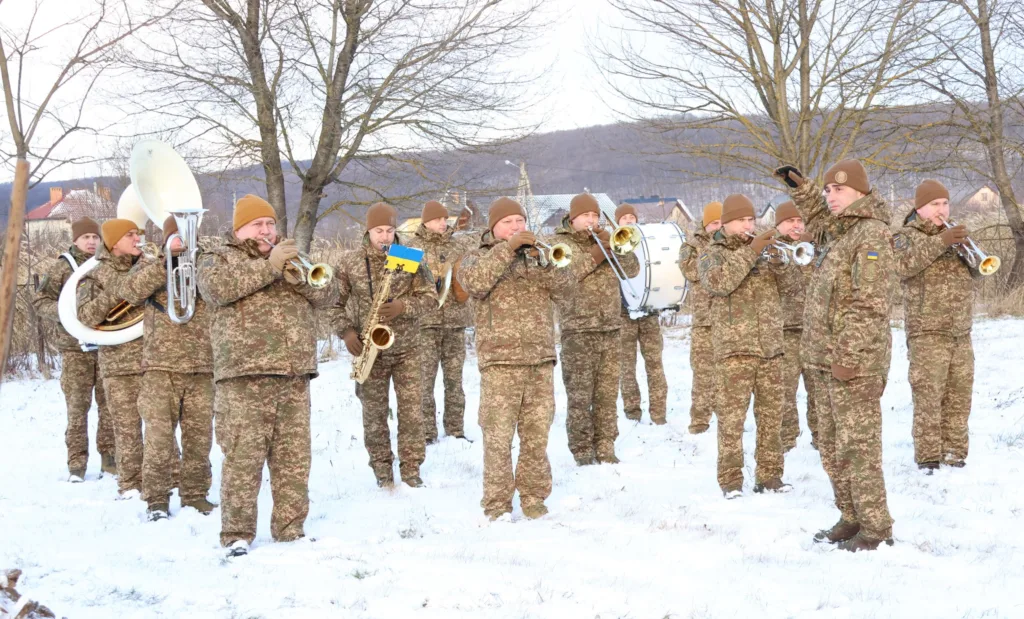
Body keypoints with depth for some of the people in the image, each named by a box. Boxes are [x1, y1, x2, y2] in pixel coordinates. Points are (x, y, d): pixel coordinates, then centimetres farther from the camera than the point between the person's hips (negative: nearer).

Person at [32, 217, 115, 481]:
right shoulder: (62, 268, 2)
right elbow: (39, 300, 4)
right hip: (75, 348, -2)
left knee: (110, 404, 2)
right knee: (77, 407, -1)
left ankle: (110, 459, 12)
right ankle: (77, 464, 5)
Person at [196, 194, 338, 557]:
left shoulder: (291, 256, 23)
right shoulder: (218, 257, 9)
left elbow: (328, 295, 11)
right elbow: (218, 287, -14)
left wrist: (300, 277, -9)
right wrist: (268, 267, -17)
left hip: (294, 378, 5)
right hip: (243, 378, -4)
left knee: (294, 459, 5)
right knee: (242, 459, -8)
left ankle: (290, 529, 13)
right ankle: (237, 534, -3)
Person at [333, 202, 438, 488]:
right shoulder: (350, 261, -1)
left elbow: (430, 297, -2)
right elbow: (334, 301, 6)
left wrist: (402, 307, -19)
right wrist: (346, 331, -8)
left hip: (406, 348, 0)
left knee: (411, 409, -2)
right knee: (374, 413, 5)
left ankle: (411, 469, 7)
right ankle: (382, 469, 16)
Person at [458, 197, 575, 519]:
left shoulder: (539, 254, 17)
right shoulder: (477, 257, 8)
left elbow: (565, 288, 3)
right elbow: (475, 283, -15)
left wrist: (542, 261, -13)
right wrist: (507, 249, -18)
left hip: (541, 360, 3)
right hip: (500, 360, -3)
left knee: (537, 435, 5)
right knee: (498, 436, -6)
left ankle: (534, 497, 16)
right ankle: (497, 504, 0)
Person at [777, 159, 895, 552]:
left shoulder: (871, 234, -13)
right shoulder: (838, 233, 15)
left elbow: (868, 306, -19)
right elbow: (819, 226, 42)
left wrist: (850, 357, -23)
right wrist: (802, 188, 30)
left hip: (854, 361, -10)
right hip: (825, 358, 10)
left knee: (857, 446, -7)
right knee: (832, 446, 14)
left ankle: (876, 528, -1)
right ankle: (851, 519, 23)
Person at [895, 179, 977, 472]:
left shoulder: (953, 233, 17)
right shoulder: (906, 236, 0)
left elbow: (977, 271, 11)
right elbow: (903, 266, -21)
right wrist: (940, 242, -29)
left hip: (961, 334, 6)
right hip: (928, 333, -6)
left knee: (959, 398, 7)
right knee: (928, 398, -9)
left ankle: (954, 454, 14)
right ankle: (927, 459, -8)